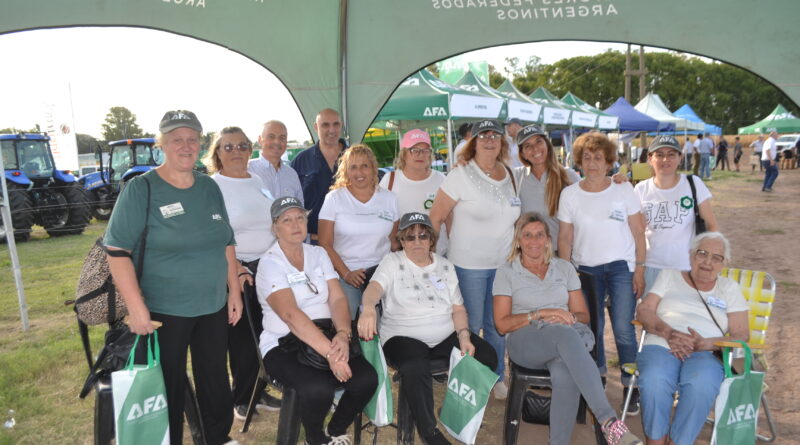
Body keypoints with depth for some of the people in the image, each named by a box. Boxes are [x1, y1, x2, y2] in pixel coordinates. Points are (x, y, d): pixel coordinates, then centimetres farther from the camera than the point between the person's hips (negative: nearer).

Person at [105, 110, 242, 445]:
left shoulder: (210, 187, 5)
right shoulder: (140, 189, -11)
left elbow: (226, 243, 11)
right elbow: (117, 251, -14)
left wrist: (234, 291, 8)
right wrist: (137, 308, -19)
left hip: (214, 308, 5)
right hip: (164, 312, -5)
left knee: (216, 380, 16)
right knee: (169, 389, 10)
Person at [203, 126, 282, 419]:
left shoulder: (258, 182, 13)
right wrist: (234, 267, -21)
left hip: (269, 268, 6)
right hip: (236, 272, -6)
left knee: (263, 334, 9)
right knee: (241, 338, 3)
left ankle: (255, 391, 25)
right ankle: (242, 399, 20)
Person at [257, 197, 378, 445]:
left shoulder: (318, 254, 10)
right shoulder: (270, 263, -8)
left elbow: (337, 298, -2)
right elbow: (291, 314, -23)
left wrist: (343, 334, -23)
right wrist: (329, 353, -32)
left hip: (326, 338, 5)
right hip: (284, 346, -5)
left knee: (366, 379, -19)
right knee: (318, 388, -32)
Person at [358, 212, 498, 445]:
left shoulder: (445, 265, 13)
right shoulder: (392, 262, 0)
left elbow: (458, 307, 11)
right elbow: (374, 287, -21)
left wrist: (464, 336, -7)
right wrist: (368, 308, -44)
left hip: (446, 336, 5)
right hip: (403, 336, -4)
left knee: (486, 356, -16)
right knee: (415, 368, -36)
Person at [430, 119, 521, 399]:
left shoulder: (509, 175, 8)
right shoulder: (460, 176, -9)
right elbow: (435, 218, -9)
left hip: (503, 263, 5)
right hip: (469, 264, -5)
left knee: (498, 324, 13)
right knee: (471, 325, 5)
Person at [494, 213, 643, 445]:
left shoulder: (565, 268, 20)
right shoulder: (507, 272, 11)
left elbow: (584, 315, 18)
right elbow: (502, 324, 3)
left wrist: (570, 318, -7)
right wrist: (540, 314, -9)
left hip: (568, 336, 3)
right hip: (525, 340, -3)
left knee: (565, 375, -37)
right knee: (565, 335, -39)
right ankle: (609, 421, -47)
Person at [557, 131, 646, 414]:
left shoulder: (623, 190, -1)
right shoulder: (569, 194, 1)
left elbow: (638, 232, 1)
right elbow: (565, 238, 3)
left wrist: (639, 268, -4)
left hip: (621, 267, -1)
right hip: (586, 268, 2)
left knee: (623, 329, -8)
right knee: (592, 328, 8)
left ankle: (631, 386, 10)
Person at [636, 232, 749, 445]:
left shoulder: (729, 288, 21)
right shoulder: (669, 277, 22)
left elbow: (741, 335, 10)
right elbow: (643, 310, 9)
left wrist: (704, 344, -10)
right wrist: (668, 332, -12)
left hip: (706, 354, 0)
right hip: (661, 346, 0)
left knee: (701, 385, -37)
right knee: (654, 380, -36)